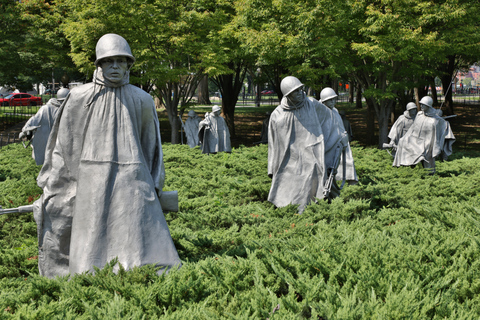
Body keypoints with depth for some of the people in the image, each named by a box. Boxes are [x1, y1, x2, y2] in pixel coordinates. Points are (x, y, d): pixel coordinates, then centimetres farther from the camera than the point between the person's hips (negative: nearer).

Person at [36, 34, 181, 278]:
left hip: (132, 180, 0)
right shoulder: (80, 98, 3)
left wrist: (154, 188, 13)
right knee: (92, 250, 3)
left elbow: (151, 147, 14)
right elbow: (63, 145, 8)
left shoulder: (142, 100, 6)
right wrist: (50, 190, 9)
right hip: (93, 181, 0)